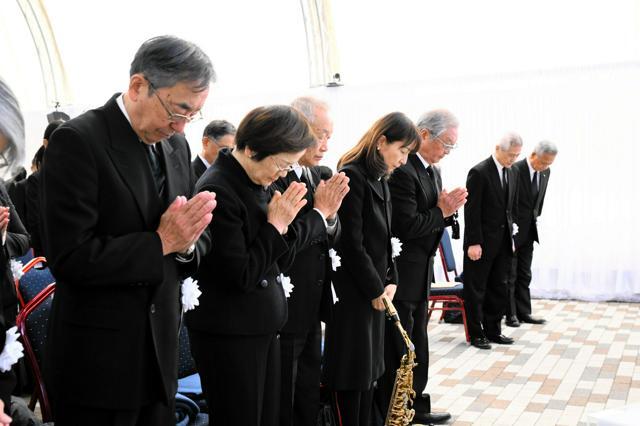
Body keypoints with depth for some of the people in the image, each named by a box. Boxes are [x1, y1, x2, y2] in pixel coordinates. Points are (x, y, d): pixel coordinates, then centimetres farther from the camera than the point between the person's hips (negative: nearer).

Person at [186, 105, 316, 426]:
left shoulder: (261, 184, 6)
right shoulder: (218, 190, -19)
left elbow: (282, 261, 11)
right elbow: (240, 276, -21)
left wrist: (284, 224, -7)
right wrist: (275, 225, -15)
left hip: (263, 327, 8)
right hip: (228, 336, -8)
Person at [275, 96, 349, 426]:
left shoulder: (321, 175, 9)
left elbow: (332, 239, 11)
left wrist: (331, 213, -10)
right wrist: (320, 210, -16)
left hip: (311, 308, 8)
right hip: (283, 312, -8)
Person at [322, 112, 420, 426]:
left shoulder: (380, 180, 12)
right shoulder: (351, 176, -16)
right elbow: (351, 244, -19)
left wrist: (390, 281, 3)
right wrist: (375, 289, -13)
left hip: (374, 290, 9)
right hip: (352, 291, -9)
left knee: (370, 368, 13)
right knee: (353, 371, 0)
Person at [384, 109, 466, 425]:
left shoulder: (432, 171, 11)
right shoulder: (402, 170, -21)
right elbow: (407, 226, -26)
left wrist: (448, 209, -5)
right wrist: (441, 211, -13)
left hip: (420, 272, 10)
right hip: (400, 274, -10)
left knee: (417, 345, 19)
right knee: (397, 349, 2)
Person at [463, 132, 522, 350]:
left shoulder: (512, 173, 10)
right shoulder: (479, 172, -13)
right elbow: (471, 210, -15)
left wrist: (511, 235, 11)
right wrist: (473, 242, -18)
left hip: (503, 242, 7)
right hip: (481, 242, -7)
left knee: (498, 288, 12)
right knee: (476, 289, 4)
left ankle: (493, 330, 23)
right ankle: (476, 333, 13)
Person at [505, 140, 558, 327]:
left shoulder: (545, 172, 3)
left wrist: (536, 219, 12)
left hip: (529, 232, 7)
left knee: (524, 275, 12)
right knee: (509, 275, 3)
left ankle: (523, 312, 19)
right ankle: (510, 314, 11)